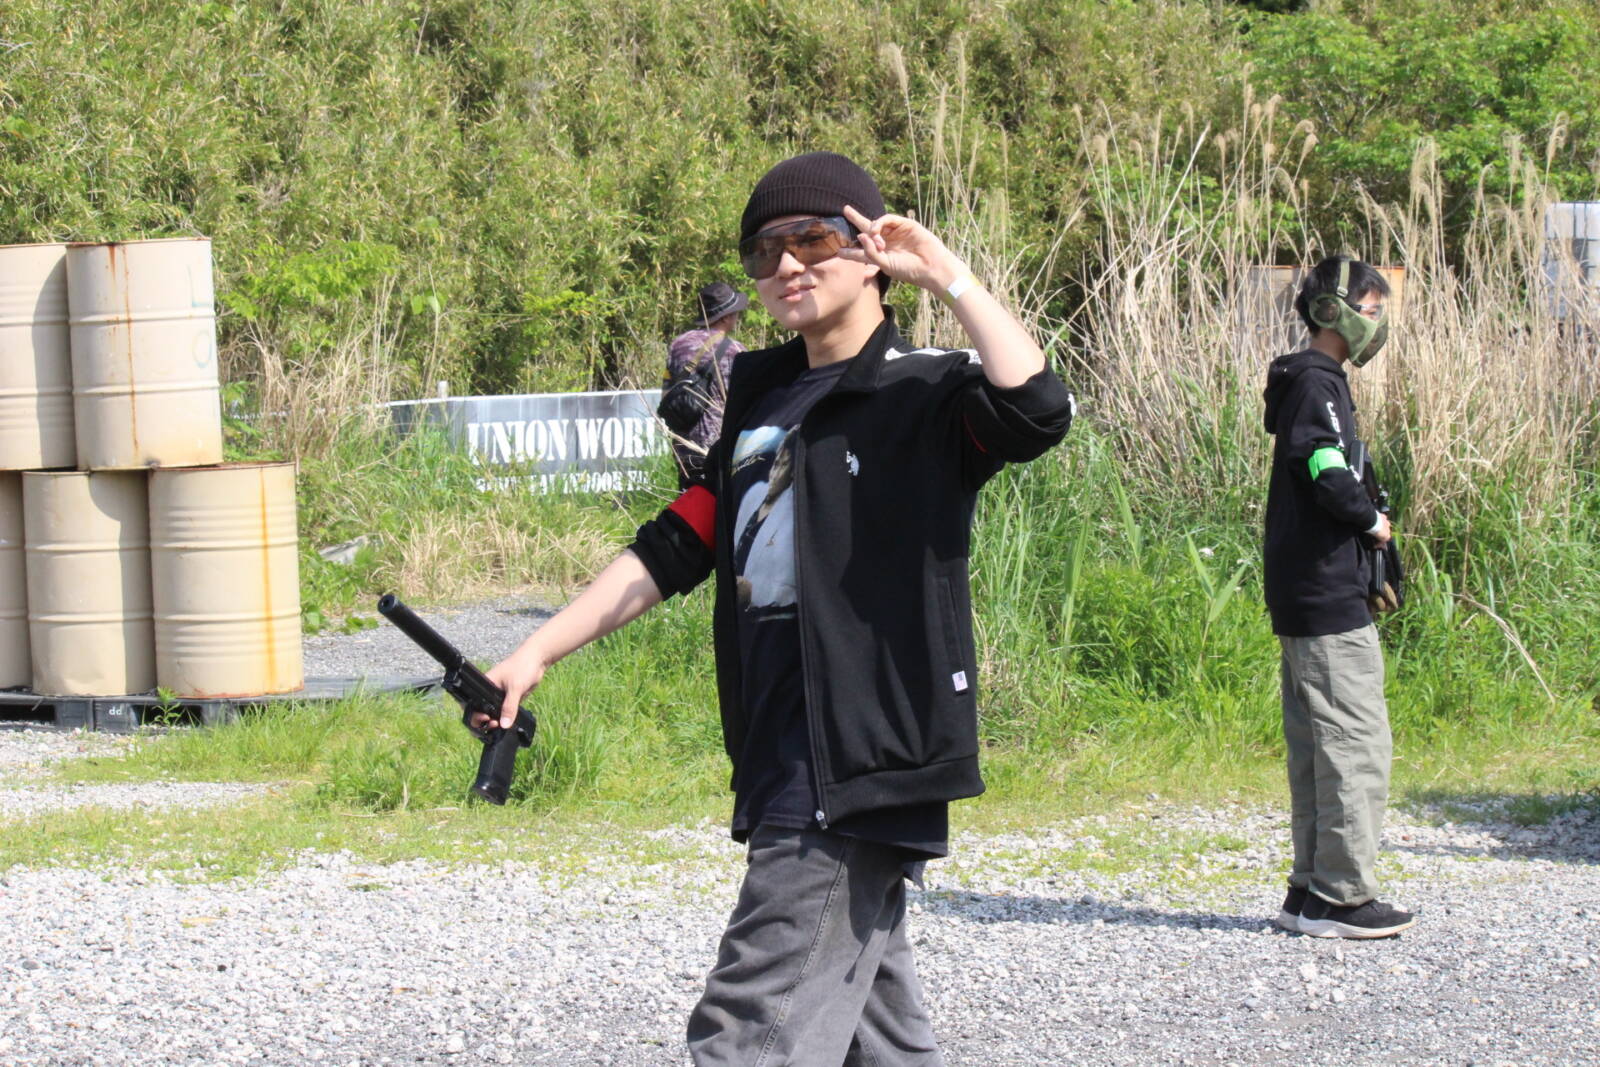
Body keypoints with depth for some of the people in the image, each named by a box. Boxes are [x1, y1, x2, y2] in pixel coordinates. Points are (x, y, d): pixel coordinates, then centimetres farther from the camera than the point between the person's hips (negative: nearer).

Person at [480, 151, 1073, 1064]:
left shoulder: (925, 396, -5)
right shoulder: (765, 400, 18)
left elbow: (1038, 408, -27)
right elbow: (676, 550, 21)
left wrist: (944, 272, -20)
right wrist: (539, 652, 16)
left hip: (858, 770, -8)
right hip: (784, 771, 8)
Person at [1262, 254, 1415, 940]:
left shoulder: (1312, 382, 19)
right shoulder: (1317, 384, -13)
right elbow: (1331, 477, -26)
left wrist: (1362, 525, 7)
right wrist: (1372, 522, -9)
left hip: (1305, 599, 10)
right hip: (1329, 599, -10)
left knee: (1317, 746, 12)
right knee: (1358, 743, -8)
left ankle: (1310, 892, 16)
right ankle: (1342, 896, -7)